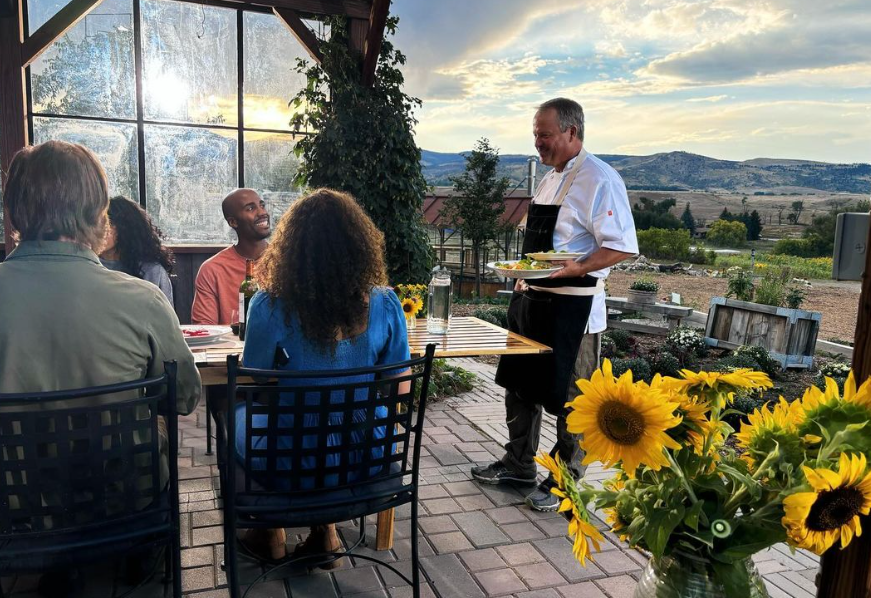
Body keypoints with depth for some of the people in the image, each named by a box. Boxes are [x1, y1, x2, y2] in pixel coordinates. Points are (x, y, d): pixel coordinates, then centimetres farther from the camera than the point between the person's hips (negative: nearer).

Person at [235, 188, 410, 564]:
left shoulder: (271, 306, -20)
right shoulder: (384, 304, -12)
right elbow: (400, 390, -2)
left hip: (296, 466, -2)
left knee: (239, 416, 30)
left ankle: (272, 532, 43)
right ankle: (325, 531, 35)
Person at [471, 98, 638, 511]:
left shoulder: (599, 180, -14)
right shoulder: (550, 179, 14)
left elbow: (622, 247, -20)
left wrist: (573, 269, -28)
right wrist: (526, 277, 12)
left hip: (571, 306, -9)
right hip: (533, 299, 9)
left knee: (568, 398, 4)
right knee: (519, 383, 18)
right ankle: (518, 464, 36)